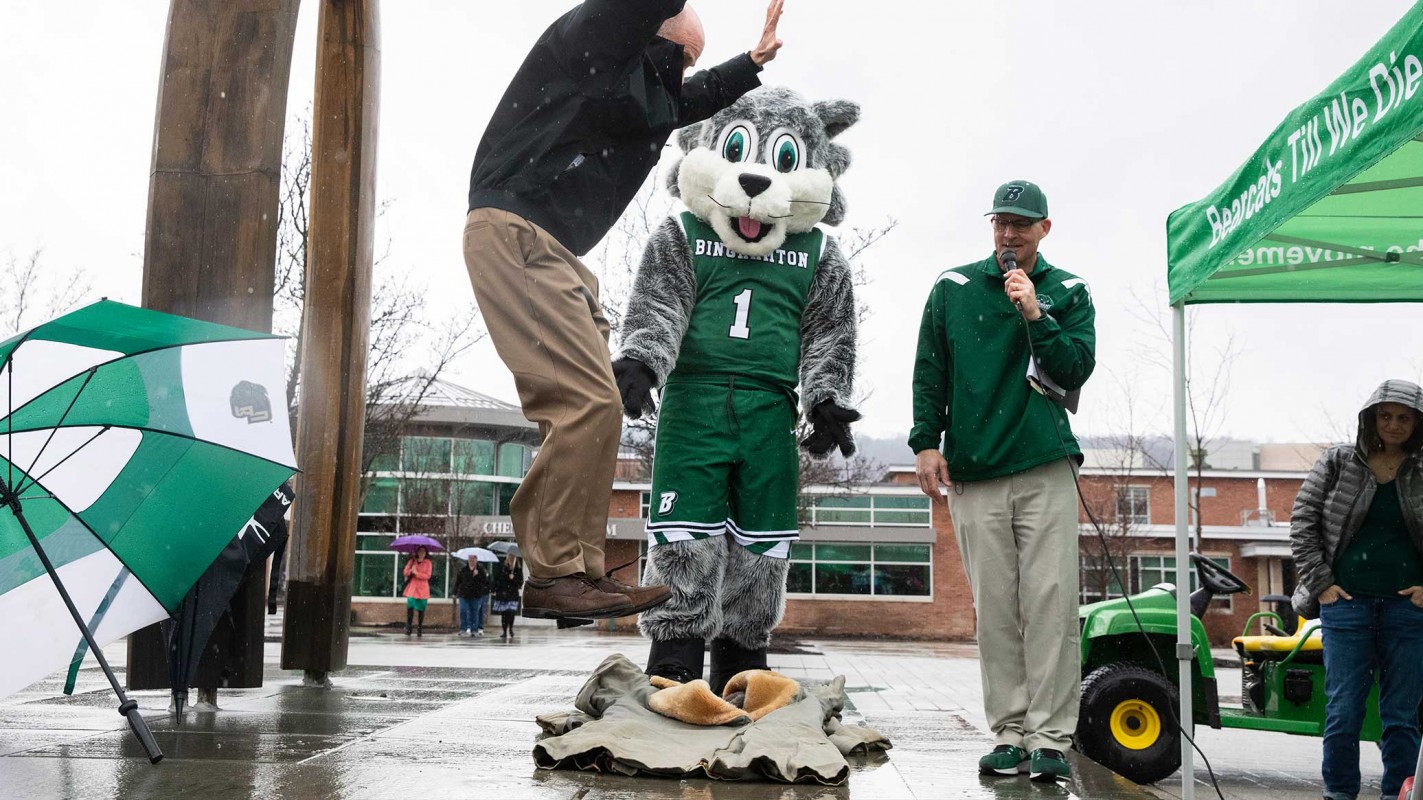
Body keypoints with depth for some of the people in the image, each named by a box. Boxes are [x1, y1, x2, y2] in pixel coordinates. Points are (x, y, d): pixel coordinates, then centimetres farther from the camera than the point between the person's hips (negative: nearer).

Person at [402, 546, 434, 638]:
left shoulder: (428, 563, 4)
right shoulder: (412, 561, 12)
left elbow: (428, 576, -6)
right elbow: (405, 572, 6)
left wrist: (416, 573, -13)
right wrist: (411, 571, -14)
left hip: (422, 589, -1)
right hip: (412, 588, 1)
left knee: (421, 609, 1)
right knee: (410, 607, -15)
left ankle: (420, 629, 9)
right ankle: (408, 628, -6)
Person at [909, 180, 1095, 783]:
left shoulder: (1068, 293, 11)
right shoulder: (953, 288, 12)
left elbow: (1077, 371, 2)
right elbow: (929, 371, 11)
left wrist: (1036, 315, -9)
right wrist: (926, 442, 2)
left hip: (1045, 468, -1)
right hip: (973, 471, 1)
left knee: (1050, 602, -6)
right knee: (995, 609, 1)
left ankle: (1050, 737, -1)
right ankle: (1010, 733, 8)